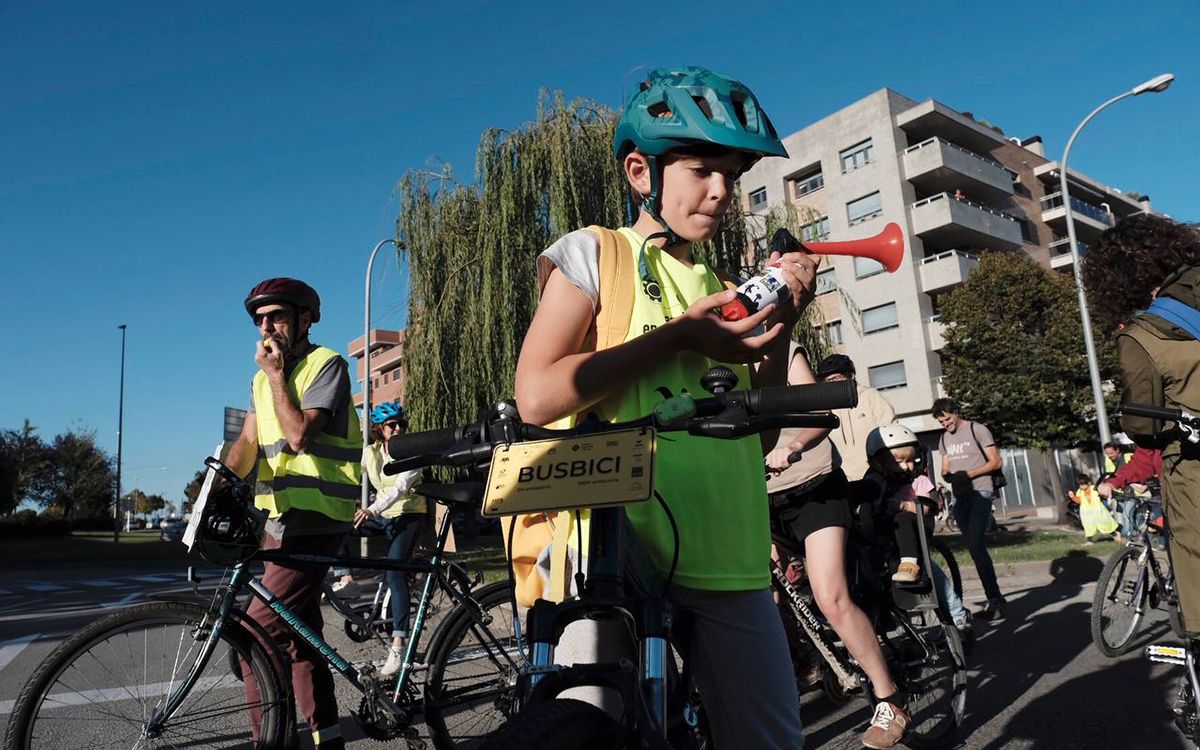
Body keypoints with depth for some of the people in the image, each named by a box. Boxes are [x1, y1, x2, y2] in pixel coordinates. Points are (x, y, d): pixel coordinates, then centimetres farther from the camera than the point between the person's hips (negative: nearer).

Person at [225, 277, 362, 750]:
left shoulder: (326, 365, -8)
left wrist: (275, 376, -11)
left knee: (258, 632, -15)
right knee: (297, 633, 13)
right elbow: (248, 440, 6)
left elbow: (300, 435, -20)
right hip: (282, 518, 9)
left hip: (316, 517, -9)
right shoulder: (264, 378, 17)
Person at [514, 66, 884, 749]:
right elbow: (537, 396, -11)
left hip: (728, 561, 5)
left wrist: (782, 324, 3)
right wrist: (678, 336, -11)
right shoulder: (594, 252, 3)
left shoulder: (722, 289, 18)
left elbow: (757, 431, 15)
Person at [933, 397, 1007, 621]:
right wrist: (946, 475, -5)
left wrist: (968, 474, -17)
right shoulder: (944, 438, 16)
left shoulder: (978, 430, -3)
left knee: (975, 544, -18)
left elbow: (995, 462, -6)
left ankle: (994, 599, -15)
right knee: (975, 547, 7)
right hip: (959, 496, 7)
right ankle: (995, 598, 14)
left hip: (980, 492, -7)